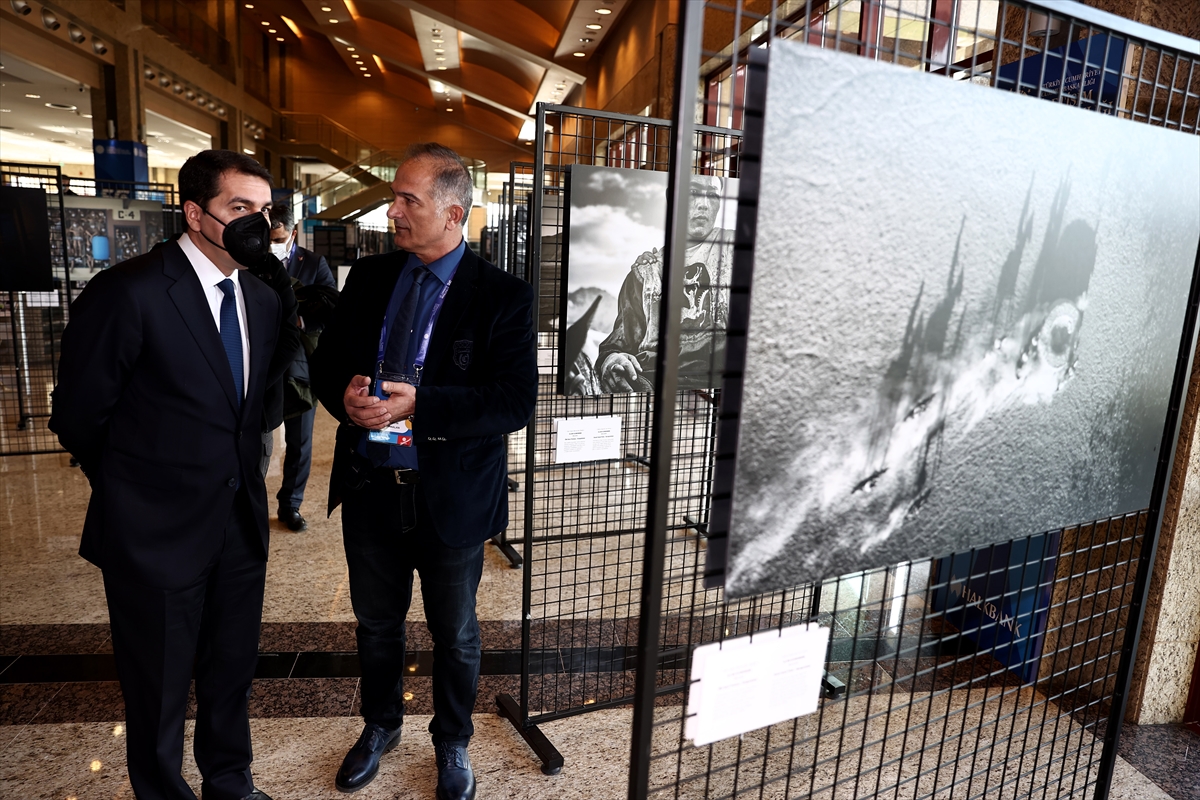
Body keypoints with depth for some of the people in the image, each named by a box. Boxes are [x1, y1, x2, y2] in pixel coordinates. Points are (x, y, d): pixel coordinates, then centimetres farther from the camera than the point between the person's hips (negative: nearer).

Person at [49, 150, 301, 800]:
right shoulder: (129, 292, -17)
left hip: (240, 521, 6)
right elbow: (78, 416, -9)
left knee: (232, 671, 21)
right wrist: (132, 489, 3)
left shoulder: (262, 295, 2)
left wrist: (237, 472, 4)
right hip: (158, 529, -5)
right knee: (159, 689, 15)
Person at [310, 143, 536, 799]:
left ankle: (452, 743, 45)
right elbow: (325, 361, 9)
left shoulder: (502, 296, -13)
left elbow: (516, 401, -20)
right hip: (369, 487, 4)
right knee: (376, 623, 24)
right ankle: (380, 725, 52)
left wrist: (420, 404, -28)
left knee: (454, 634, 18)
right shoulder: (367, 279, 3)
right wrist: (343, 394, -15)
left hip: (451, 498, -4)